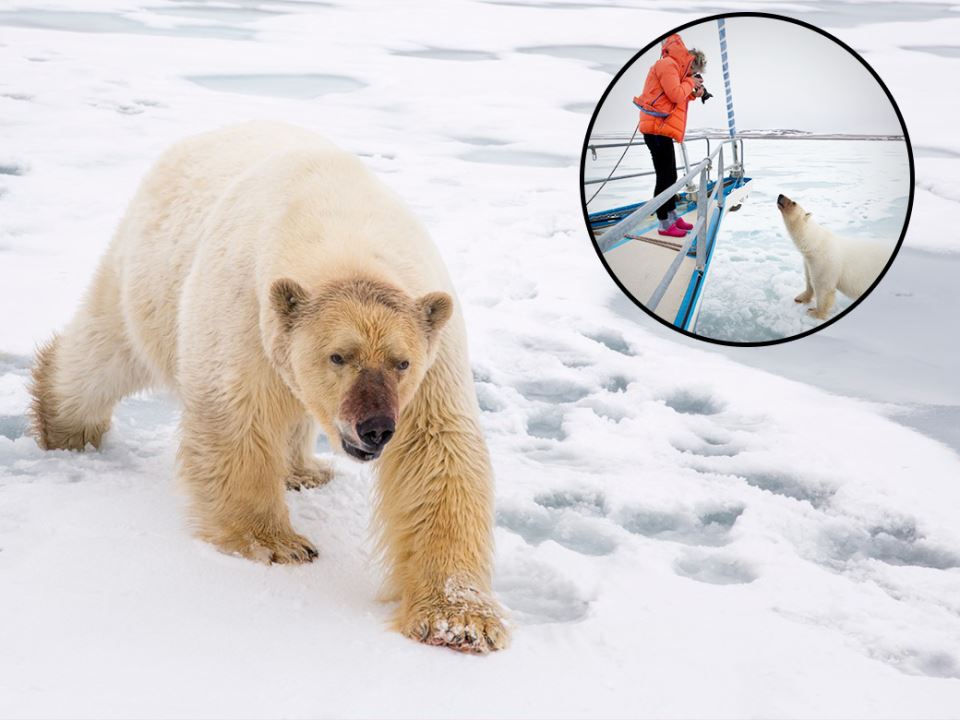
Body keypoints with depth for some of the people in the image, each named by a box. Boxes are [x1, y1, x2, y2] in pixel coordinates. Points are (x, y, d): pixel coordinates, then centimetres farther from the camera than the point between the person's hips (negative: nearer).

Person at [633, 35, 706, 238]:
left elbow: (678, 98, 23)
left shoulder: (673, 68, 22)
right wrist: (690, 82, -4)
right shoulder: (667, 64, -10)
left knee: (670, 176, 17)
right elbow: (676, 95, -20)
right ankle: (665, 225, -5)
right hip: (657, 129, -11)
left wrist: (693, 94, 8)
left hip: (661, 130, 11)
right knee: (665, 177, -8)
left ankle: (673, 217, 27)